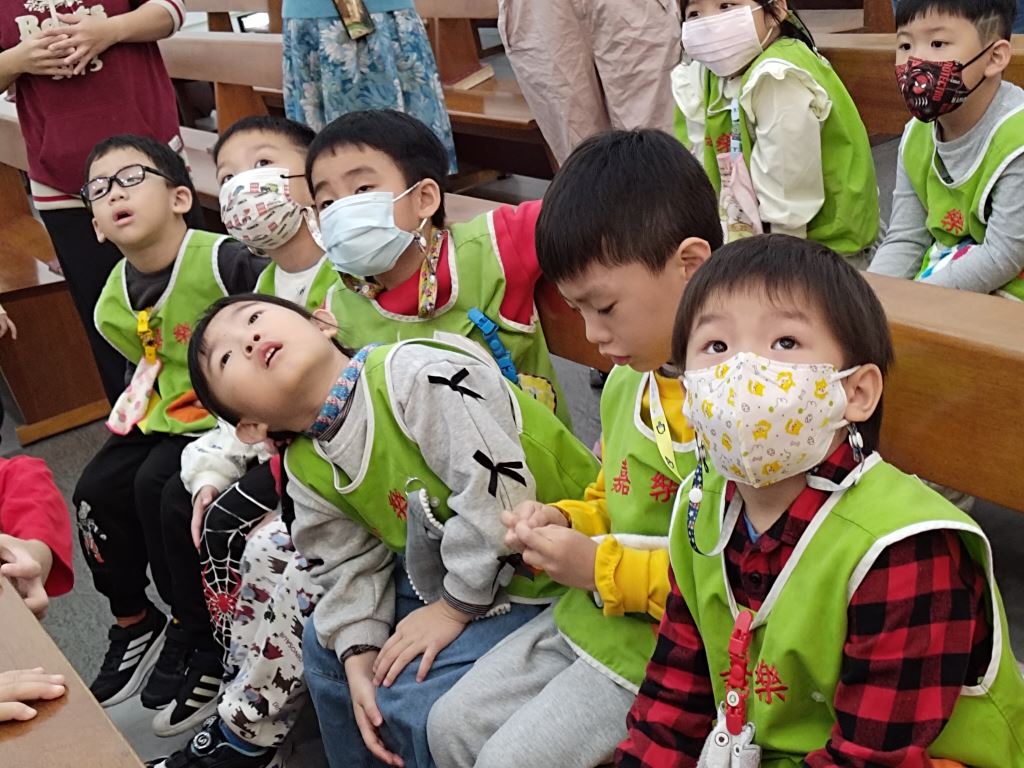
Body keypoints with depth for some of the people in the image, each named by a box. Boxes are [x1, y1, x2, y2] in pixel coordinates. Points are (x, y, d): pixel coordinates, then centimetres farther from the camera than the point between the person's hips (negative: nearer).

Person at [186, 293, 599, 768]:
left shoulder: (417, 373, -26)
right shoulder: (309, 473, 0)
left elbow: (498, 488, -30)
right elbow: (351, 567, 6)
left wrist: (453, 608, -20)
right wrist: (358, 658, -11)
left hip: (549, 576, -8)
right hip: (438, 569, 8)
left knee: (410, 699, -18)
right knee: (324, 643, 11)